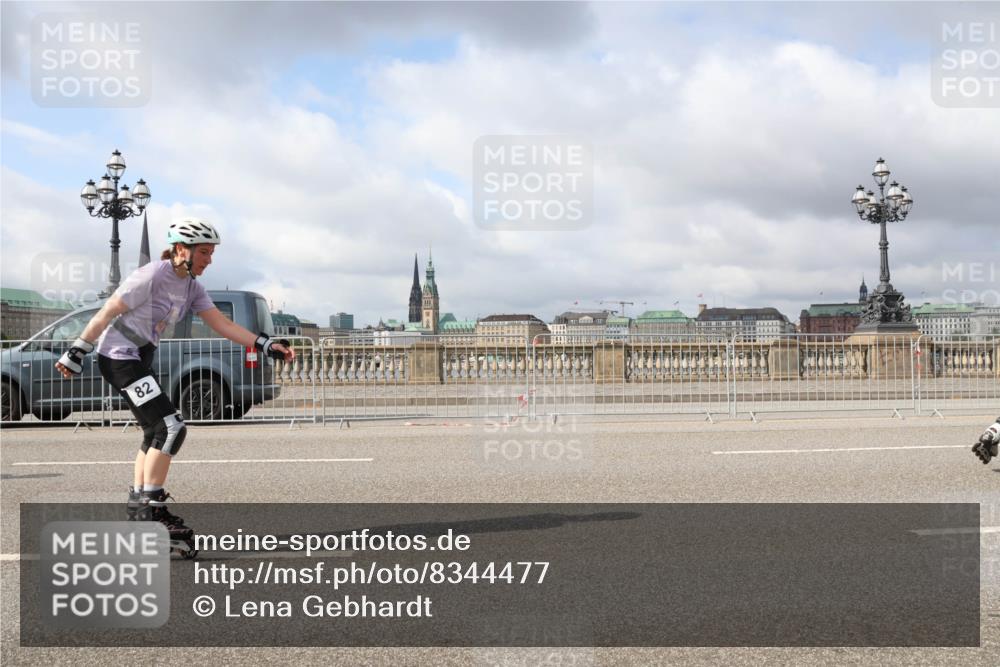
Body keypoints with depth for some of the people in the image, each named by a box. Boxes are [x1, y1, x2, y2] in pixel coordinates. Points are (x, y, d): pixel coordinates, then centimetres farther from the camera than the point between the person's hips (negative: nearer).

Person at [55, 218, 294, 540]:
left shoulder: (192, 287, 4)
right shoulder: (152, 276, -20)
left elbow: (222, 324, -1)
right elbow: (107, 312, -16)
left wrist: (266, 345, -11)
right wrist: (76, 353, -12)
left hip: (140, 358, 10)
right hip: (119, 357, -10)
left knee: (156, 432, 16)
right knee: (172, 427, -15)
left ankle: (137, 502, 25)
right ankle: (150, 506, -9)